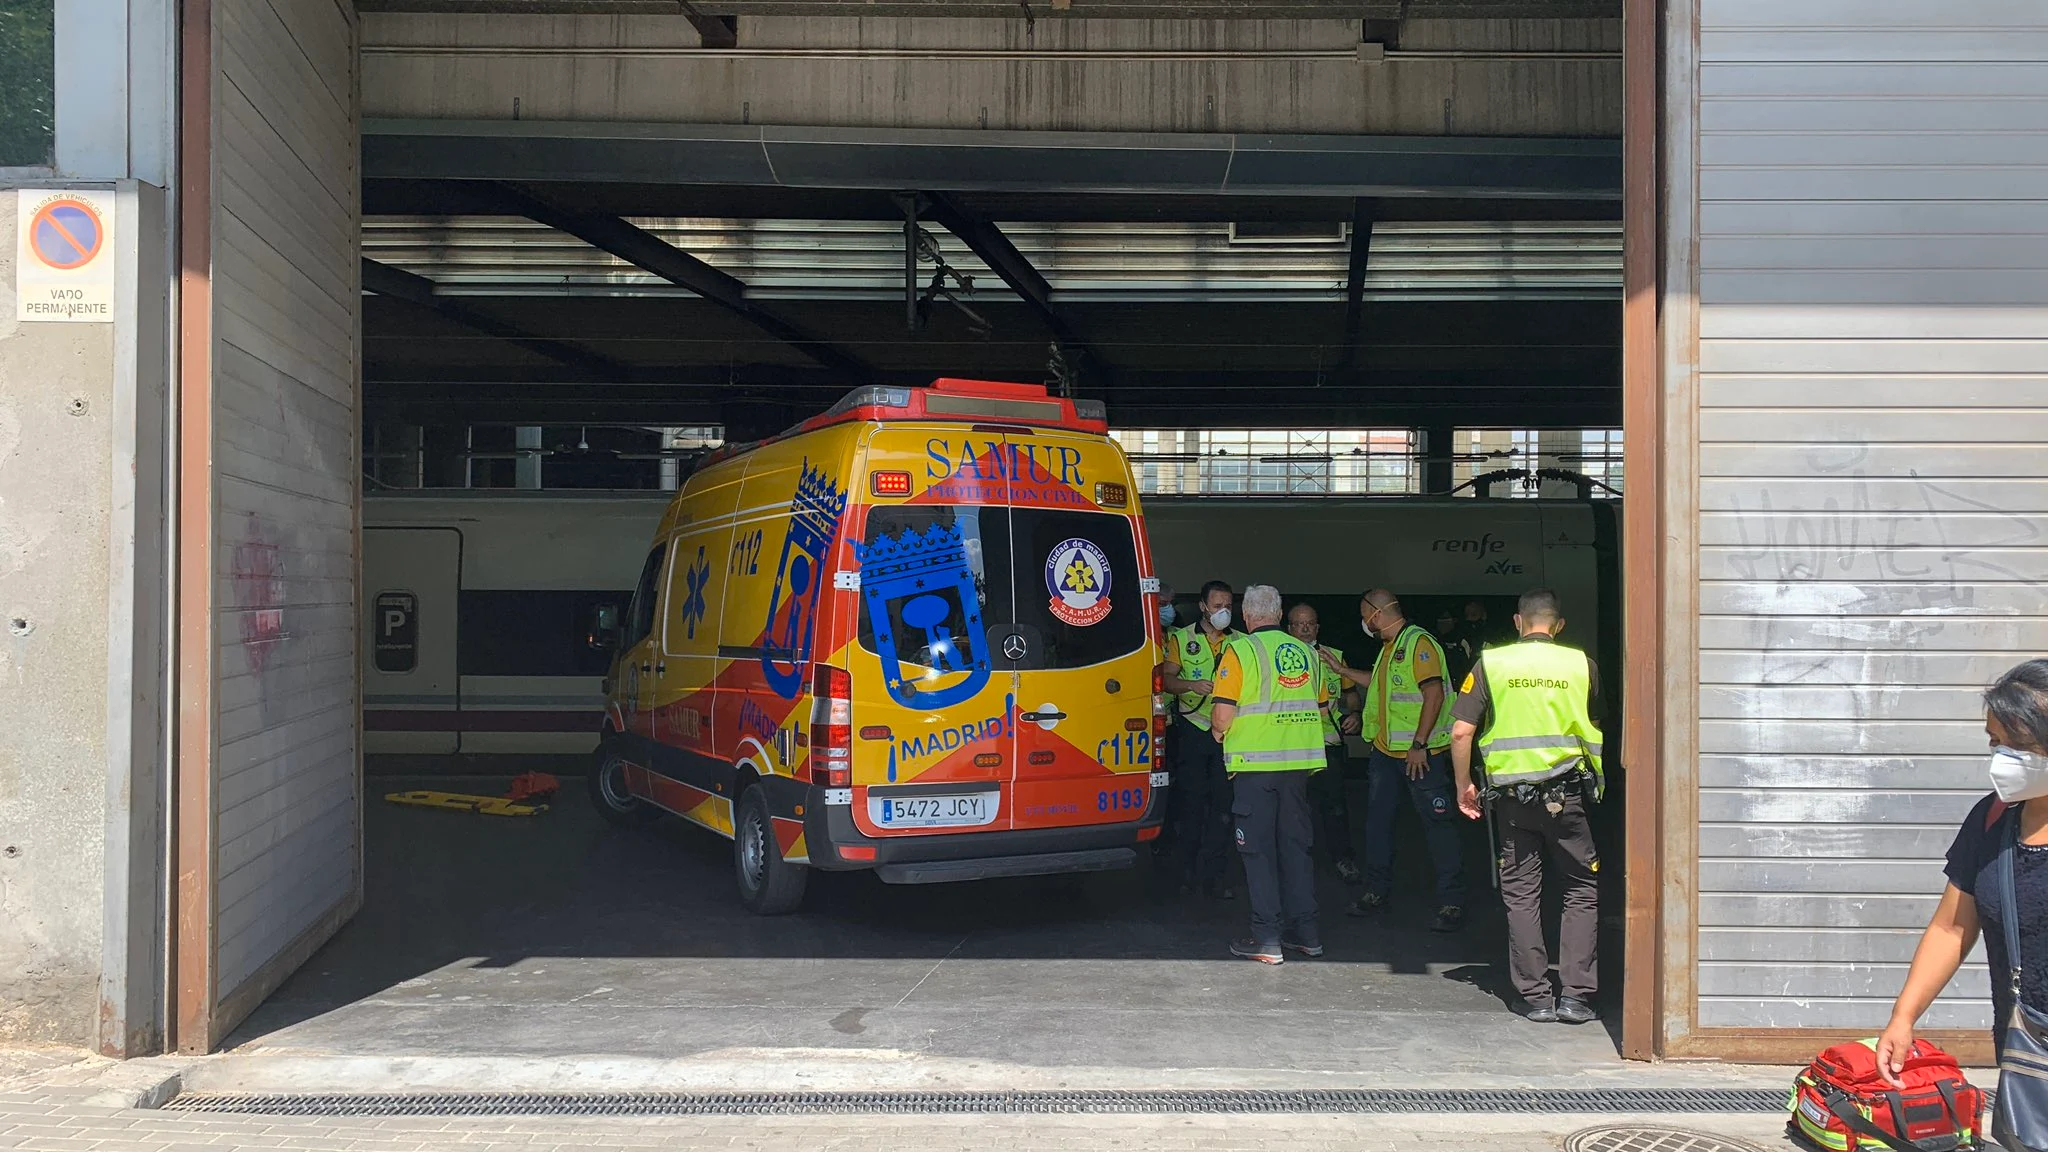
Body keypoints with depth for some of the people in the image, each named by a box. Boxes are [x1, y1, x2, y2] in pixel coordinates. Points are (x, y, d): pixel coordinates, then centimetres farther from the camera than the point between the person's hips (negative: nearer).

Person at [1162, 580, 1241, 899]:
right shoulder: (1181, 639, 4)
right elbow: (1167, 680, 2)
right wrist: (1191, 685, -17)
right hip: (1192, 729, -1)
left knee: (1223, 803, -2)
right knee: (1192, 801, 1)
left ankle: (1216, 876, 3)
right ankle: (1190, 872, 11)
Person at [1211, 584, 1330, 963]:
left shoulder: (1240, 651, -7)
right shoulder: (1306, 652, 11)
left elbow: (1223, 715, -13)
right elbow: (1322, 708, 16)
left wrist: (1219, 732, 7)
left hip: (1255, 764, -5)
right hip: (1298, 762, 5)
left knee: (1258, 847, 1)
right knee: (1297, 842, 13)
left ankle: (1267, 938, 1)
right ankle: (1305, 932, 17)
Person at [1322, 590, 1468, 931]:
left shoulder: (1419, 642, -14)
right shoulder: (1389, 646, 16)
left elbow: (1434, 694, -22)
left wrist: (1419, 745, -24)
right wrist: (1341, 670, 32)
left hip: (1420, 753, -10)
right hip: (1385, 750, 10)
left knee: (1437, 823, -5)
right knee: (1378, 820, 13)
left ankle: (1452, 903, 0)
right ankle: (1377, 892, 24)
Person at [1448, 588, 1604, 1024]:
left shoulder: (1491, 663, 0)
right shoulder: (1581, 664, 2)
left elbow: (1460, 731, -4)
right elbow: (1594, 728, 14)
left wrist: (1464, 786, 7)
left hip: (1511, 795, 0)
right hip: (1566, 793, 0)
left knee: (1521, 895, 8)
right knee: (1582, 890, 10)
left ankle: (1535, 997, 10)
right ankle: (1576, 994, 4)